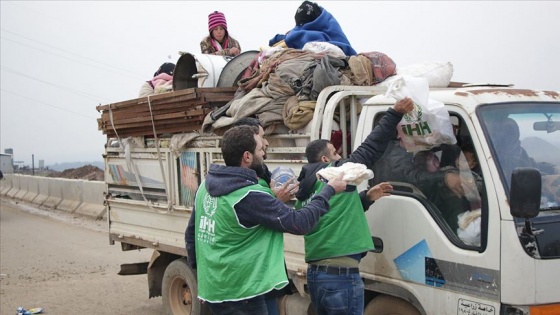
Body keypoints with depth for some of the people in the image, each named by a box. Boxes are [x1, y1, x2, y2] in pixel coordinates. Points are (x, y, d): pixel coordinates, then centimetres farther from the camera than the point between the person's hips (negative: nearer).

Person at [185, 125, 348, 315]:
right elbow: (299, 223, -18)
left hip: (212, 288, 9)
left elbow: (191, 233, 13)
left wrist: (199, 269, 23)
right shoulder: (250, 196, -22)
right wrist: (329, 190, -6)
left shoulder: (206, 186, 4)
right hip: (238, 294, -9)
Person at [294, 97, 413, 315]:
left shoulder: (305, 190, 18)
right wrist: (395, 114, 0)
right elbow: (371, 148, -5)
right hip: (340, 275, -9)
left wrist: (367, 197, 23)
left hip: (315, 273, 9)